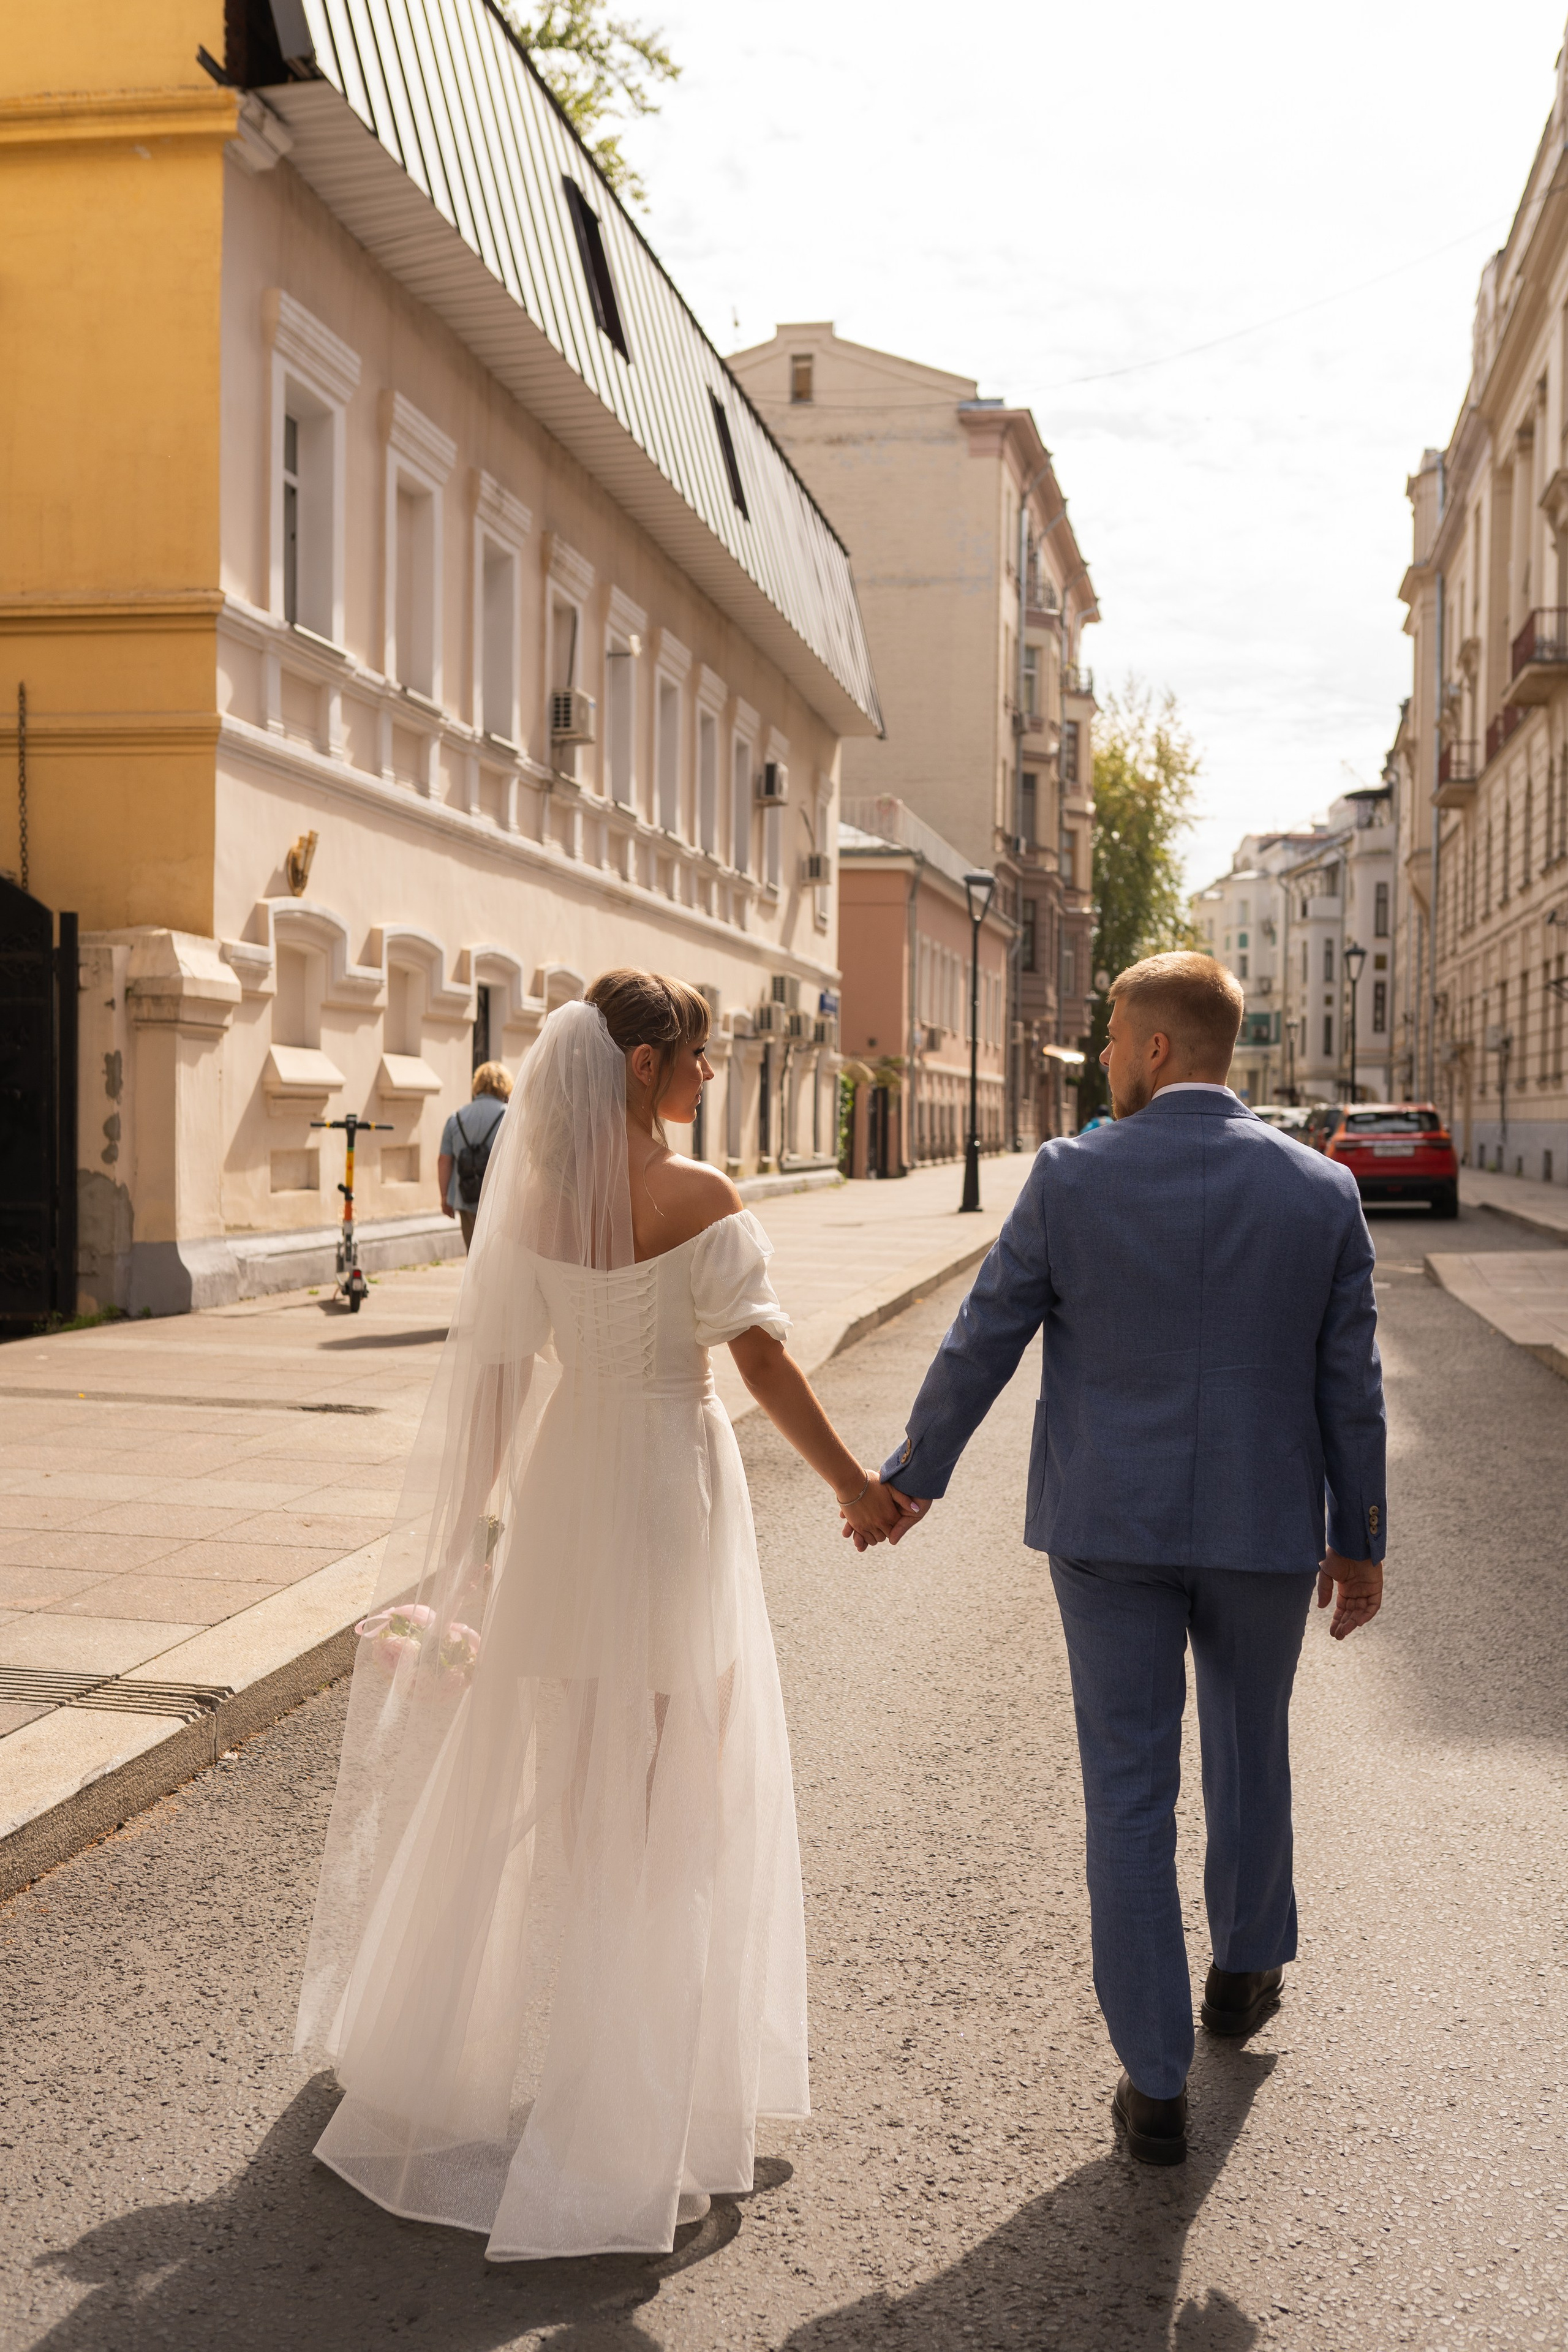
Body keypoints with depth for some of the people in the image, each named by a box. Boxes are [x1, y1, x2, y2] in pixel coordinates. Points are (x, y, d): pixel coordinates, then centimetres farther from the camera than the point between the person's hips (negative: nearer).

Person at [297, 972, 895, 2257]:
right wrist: (852, 1482, -5)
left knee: (551, 1754, 20)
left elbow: (495, 1364, 0)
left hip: (563, 1482, 5)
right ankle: (642, 2081, 21)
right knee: (668, 1775, 9)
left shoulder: (533, 1192, -2)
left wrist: (471, 1520, 9)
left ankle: (504, 2024, 37)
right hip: (674, 1484, -5)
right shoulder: (701, 1199, -16)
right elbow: (761, 1356, -15)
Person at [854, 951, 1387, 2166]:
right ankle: (1246, 1965, 46)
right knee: (1251, 1743, 25)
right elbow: (1351, 1384, 0)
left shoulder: (1072, 1179, -9)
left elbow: (980, 1345, -4)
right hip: (1266, 1524, 2)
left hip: (1108, 1526, -2)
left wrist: (912, 1478, 10)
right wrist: (1361, 1541, 10)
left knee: (1131, 1793, 6)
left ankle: (1157, 2083, 12)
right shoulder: (1320, 1189, -4)